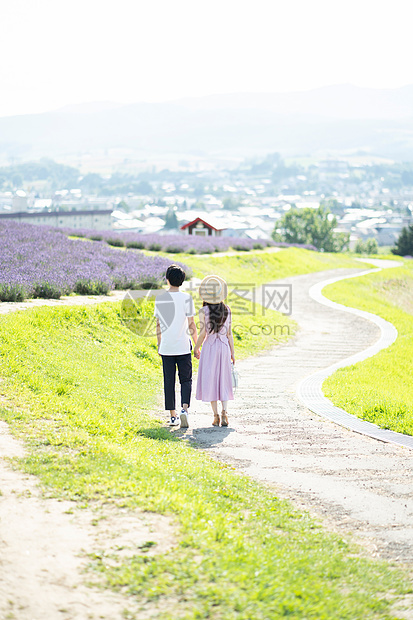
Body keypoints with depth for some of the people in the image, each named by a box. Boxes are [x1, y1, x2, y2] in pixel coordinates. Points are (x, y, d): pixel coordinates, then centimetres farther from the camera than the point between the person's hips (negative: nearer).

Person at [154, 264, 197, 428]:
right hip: (183, 347, -2)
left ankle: (173, 416, 10)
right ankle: (184, 408, -13)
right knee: (186, 380, 8)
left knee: (169, 382, 8)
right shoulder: (186, 298, -6)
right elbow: (191, 324, -5)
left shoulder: (160, 299, 0)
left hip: (166, 347, 2)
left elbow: (158, 324, 6)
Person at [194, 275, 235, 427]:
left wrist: (196, 349, 4)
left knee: (210, 381, 5)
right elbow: (229, 333, 3)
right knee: (223, 380, 10)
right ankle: (224, 412, -5)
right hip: (224, 346, 3)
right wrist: (232, 352, 9)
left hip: (209, 347, -3)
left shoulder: (204, 311, -9)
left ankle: (216, 415, 1)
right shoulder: (227, 310, 1)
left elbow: (202, 333, -11)